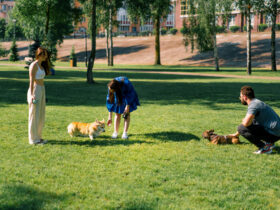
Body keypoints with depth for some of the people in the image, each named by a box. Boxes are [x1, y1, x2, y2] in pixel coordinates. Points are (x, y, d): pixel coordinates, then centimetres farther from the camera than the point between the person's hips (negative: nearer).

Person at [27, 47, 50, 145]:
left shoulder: (41, 65, 15)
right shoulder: (34, 65, -11)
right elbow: (31, 80, -16)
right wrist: (32, 95, -22)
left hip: (42, 90, 9)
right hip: (35, 90, -9)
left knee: (41, 116, 13)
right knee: (34, 115, -4)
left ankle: (38, 136, 21)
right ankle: (33, 139, 2)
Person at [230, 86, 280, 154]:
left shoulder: (253, 105, -15)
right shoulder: (256, 102, 18)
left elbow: (246, 123, -30)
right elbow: (249, 122, 31)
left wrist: (243, 120, -4)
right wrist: (236, 134, 38)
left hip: (273, 134, -10)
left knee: (241, 128, -15)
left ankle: (264, 148, -14)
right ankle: (269, 143, 17)